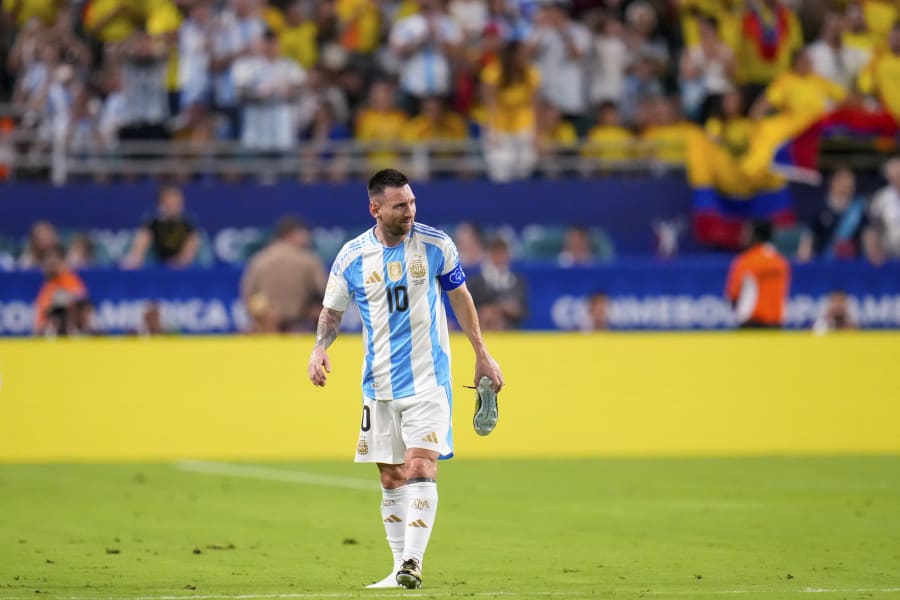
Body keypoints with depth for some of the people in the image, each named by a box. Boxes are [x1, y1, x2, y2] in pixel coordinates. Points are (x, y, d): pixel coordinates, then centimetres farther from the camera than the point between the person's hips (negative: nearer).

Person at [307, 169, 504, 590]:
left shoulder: (435, 245, -3)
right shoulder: (352, 256, -1)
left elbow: (460, 297, 10)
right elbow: (332, 309, 11)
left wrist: (482, 355, 13)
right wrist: (320, 347, -9)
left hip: (427, 378, -3)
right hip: (380, 382, 3)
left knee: (420, 466, -16)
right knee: (391, 478, 7)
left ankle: (412, 563, -22)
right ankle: (400, 570, 14)